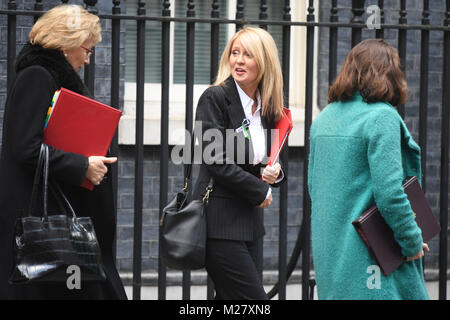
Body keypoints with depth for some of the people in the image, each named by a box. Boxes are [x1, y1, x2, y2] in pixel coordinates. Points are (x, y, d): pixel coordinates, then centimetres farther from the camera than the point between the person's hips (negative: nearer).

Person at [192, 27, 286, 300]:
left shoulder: (267, 107, 13)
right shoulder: (215, 98, -8)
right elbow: (218, 162, -14)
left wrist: (274, 172, -2)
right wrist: (261, 192, -7)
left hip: (251, 221, 7)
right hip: (221, 220, -7)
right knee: (253, 297, -11)